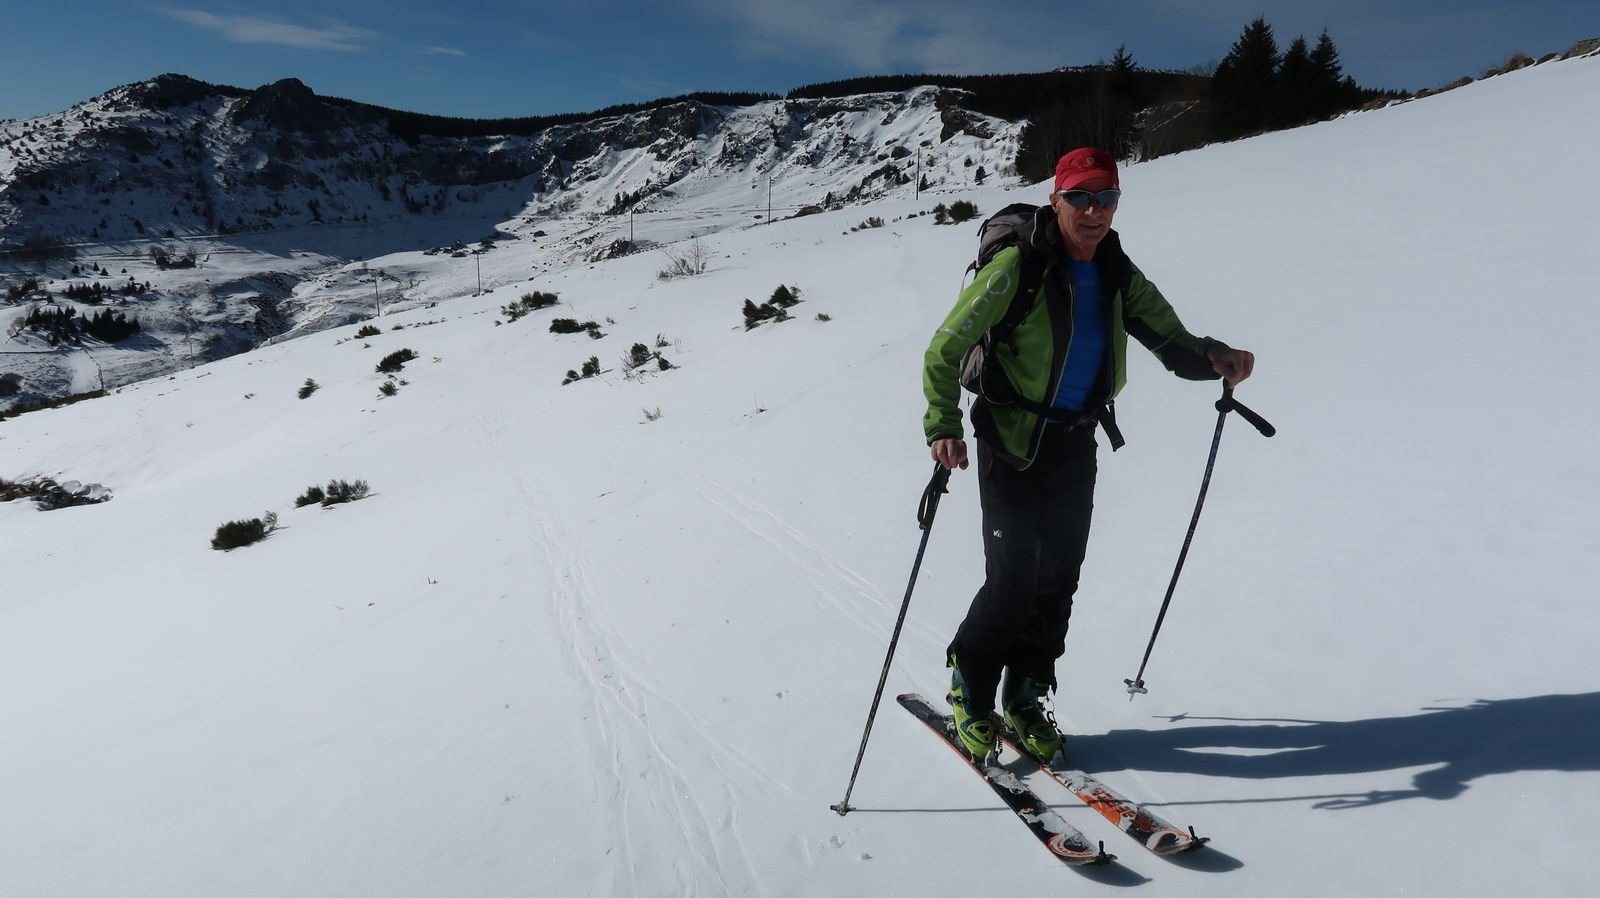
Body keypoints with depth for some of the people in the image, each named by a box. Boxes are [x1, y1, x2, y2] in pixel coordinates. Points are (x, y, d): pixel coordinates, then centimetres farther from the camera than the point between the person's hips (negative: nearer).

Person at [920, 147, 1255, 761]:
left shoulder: (1118, 275, 2)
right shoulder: (1017, 267, -16)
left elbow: (1171, 341, 2)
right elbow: (945, 350, -16)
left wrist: (1214, 358, -20)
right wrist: (943, 427, -28)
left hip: (1075, 445, 5)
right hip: (1013, 440, -5)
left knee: (1058, 579, 8)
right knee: (1013, 580, -7)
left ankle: (1026, 697, 28)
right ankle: (969, 688, 19)